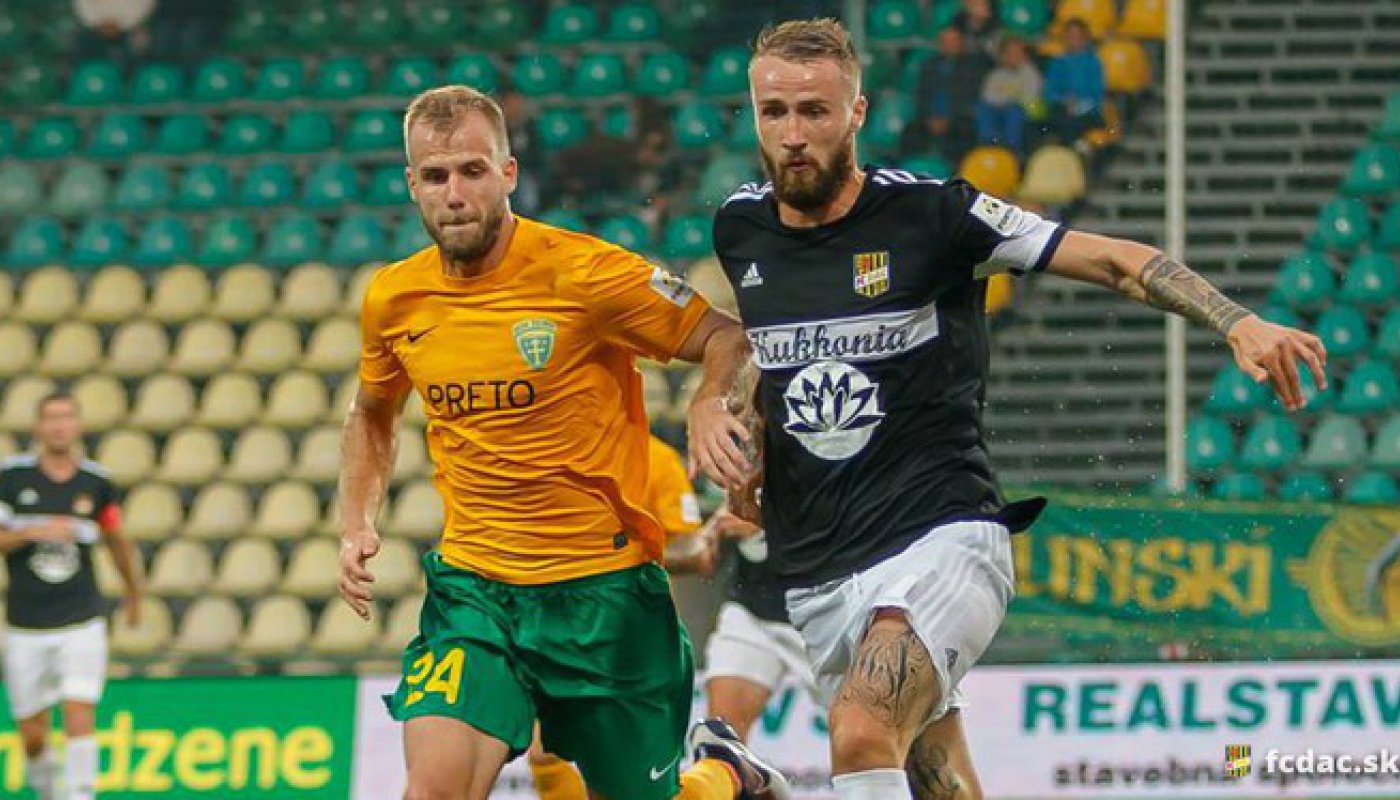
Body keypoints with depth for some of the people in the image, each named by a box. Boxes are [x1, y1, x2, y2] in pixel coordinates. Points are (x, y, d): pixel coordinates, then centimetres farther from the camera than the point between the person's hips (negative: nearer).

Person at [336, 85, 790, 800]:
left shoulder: (584, 272, -13)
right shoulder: (392, 299, 1)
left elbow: (727, 337, -5)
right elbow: (372, 414, 22)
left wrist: (710, 403, -26)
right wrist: (355, 527, 8)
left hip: (606, 587, -3)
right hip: (473, 589, 3)